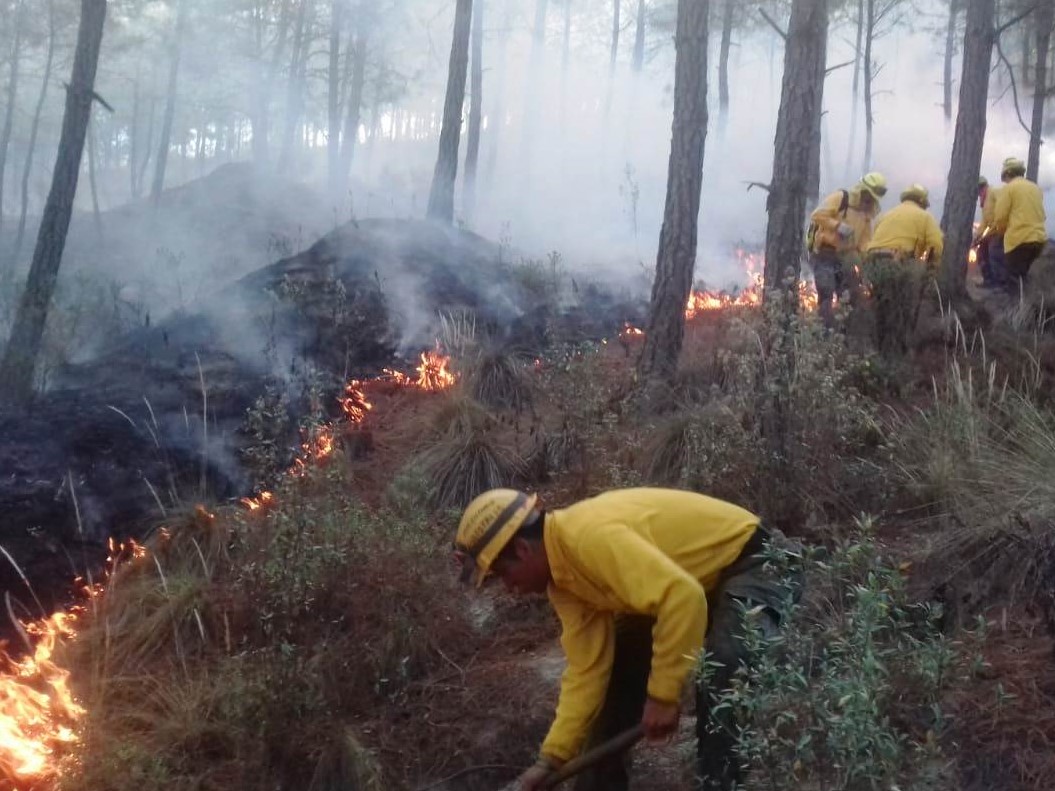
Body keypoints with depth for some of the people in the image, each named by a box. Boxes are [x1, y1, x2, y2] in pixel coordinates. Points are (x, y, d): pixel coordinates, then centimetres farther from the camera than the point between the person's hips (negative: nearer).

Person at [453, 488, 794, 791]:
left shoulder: (590, 536, -33)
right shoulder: (562, 576, -2)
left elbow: (681, 597, -40)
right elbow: (587, 669, -2)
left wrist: (663, 693, -32)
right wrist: (552, 757, -6)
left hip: (745, 566, -10)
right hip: (696, 580, 10)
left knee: (719, 690, -30)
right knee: (614, 674, 13)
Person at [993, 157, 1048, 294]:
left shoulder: (1008, 188, -4)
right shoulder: (1036, 188, 15)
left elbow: (1000, 216, -7)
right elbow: (1042, 215, 19)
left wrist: (1002, 230, 13)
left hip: (1019, 239, -7)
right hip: (1039, 238, 7)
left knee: (1015, 279, -3)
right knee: (1023, 275, 18)